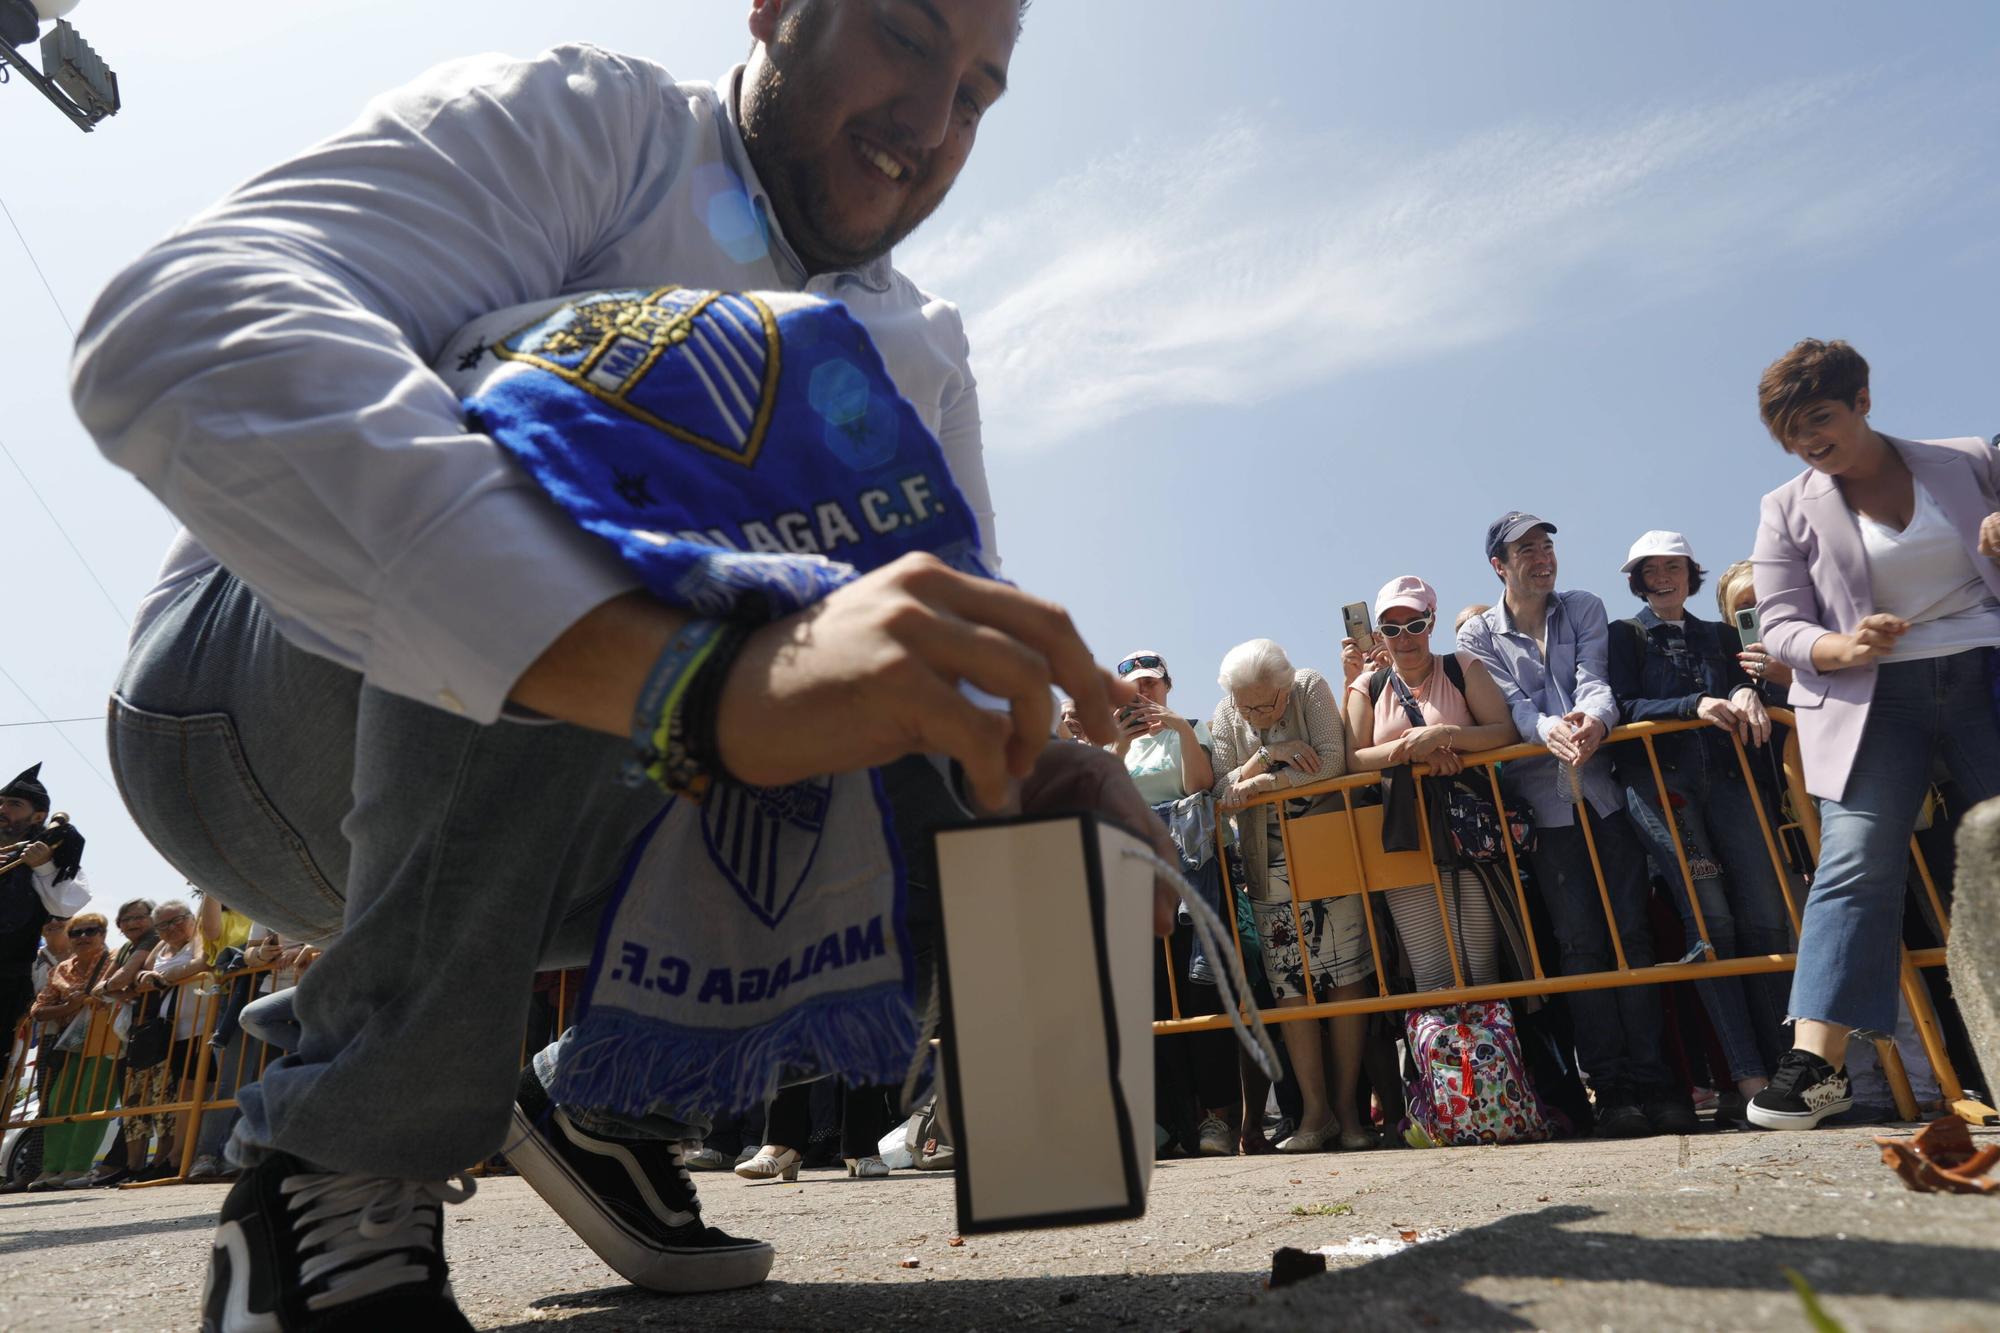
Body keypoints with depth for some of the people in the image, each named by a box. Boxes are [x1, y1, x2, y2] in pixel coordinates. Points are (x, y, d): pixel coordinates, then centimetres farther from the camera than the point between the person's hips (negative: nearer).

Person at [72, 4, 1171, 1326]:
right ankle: (351, 1155, -18)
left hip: (557, 809, 5)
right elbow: (184, 335, -33)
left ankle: (605, 1106, 12)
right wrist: (710, 677, -49)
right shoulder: (582, 118, -14)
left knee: (966, 855, -7)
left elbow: (959, 632, 0)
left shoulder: (925, 354, 6)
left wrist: (1027, 766, -26)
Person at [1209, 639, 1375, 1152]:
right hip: (1270, 874, 2)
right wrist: (1266, 755, -17)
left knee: (1345, 981, 1)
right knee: (1290, 990, 0)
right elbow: (1222, 791, -4)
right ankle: (1315, 1112, 9)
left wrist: (1265, 783, -16)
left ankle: (1347, 1106, 12)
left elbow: (1333, 760, -16)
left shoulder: (1311, 688, -5)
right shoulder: (1226, 716, 2)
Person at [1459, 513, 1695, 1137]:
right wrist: (1551, 730, -28)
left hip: (1604, 788, 2)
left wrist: (1593, 719, -27)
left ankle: (1652, 1079, 6)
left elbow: (1594, 680, -3)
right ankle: (1610, 1088, 4)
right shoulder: (1479, 634, 7)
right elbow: (1509, 705, -6)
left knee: (1632, 933, -1)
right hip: (1543, 799, -1)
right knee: (1581, 943, -2)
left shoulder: (1584, 610, 13)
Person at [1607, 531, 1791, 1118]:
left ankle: (1781, 1066, 3)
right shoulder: (1622, 636, 10)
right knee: (1710, 921, -11)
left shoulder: (1720, 635, 22)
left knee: (1765, 917, -5)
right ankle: (1747, 1077, -10)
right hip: (1657, 780, -4)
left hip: (1727, 777, 4)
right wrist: (1695, 705, -18)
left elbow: (1743, 688, 11)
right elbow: (1624, 707, -4)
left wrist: (1747, 693, -12)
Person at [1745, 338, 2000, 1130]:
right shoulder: (1788, 510, 9)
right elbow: (1779, 626, 2)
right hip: (1870, 699, -1)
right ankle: (1816, 1062, -19)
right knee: (1856, 862, -14)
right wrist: (1841, 649, -19)